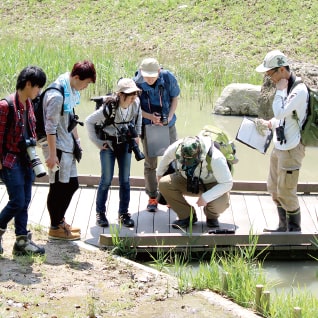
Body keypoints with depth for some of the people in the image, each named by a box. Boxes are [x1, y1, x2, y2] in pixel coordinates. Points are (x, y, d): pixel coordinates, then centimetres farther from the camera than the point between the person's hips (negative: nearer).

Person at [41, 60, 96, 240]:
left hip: (68, 146, 9)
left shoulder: (72, 91, 6)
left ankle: (60, 220, 31)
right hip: (57, 147, -9)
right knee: (58, 188, 1)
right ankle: (55, 228, 13)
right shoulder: (56, 95, -23)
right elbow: (51, 127, -22)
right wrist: (52, 154, -21)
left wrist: (76, 141, 21)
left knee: (72, 185, 16)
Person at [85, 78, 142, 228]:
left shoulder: (136, 103, -14)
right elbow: (89, 121, -15)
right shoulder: (109, 108, -27)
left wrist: (137, 135, 11)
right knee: (106, 179, -3)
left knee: (125, 180, 4)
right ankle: (100, 213, 11)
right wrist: (98, 143, -12)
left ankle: (123, 213, 14)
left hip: (125, 143, 4)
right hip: (108, 144, -4)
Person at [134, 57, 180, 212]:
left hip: (168, 124, 1)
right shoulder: (136, 83, -18)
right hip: (148, 125, -1)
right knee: (150, 163, 5)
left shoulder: (168, 78, -15)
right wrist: (150, 116, -22)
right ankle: (152, 197, 17)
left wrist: (169, 116, -13)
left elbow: (174, 98, 0)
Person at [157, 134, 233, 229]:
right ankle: (187, 216, -4)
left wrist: (206, 197, -38)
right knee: (164, 184, -23)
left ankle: (212, 216, 3)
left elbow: (227, 183, -30)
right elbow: (167, 156, 0)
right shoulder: (177, 147, -26)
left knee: (220, 203, -37)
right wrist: (159, 173, 16)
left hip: (211, 184, -4)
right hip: (188, 182, 4)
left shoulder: (215, 158, -37)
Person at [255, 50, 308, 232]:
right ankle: (284, 228, 31)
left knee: (286, 192, -3)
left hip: (291, 149, -10)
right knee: (275, 189, 18)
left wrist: (280, 90, -18)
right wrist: (269, 124, 10)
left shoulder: (299, 90, -20)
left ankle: (295, 230, 12)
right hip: (279, 147, 10)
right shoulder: (286, 87, 9)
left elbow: (280, 113, -27)